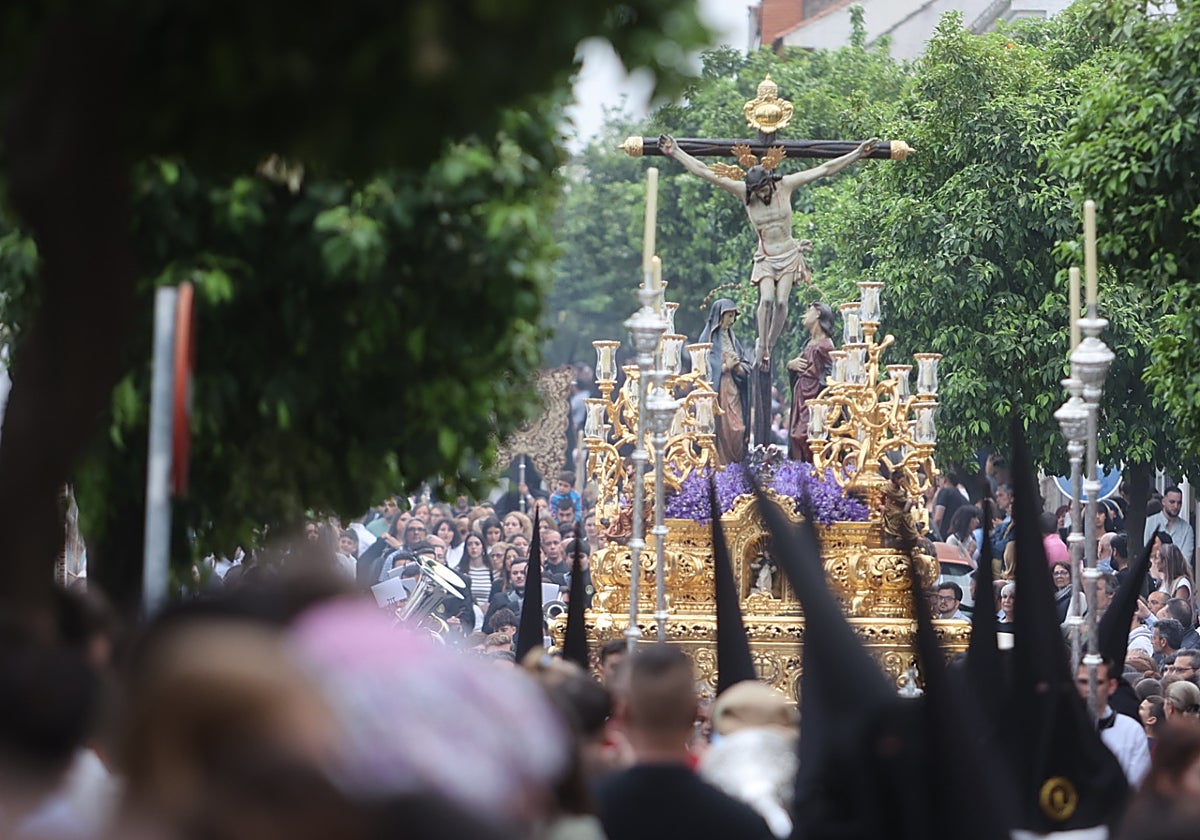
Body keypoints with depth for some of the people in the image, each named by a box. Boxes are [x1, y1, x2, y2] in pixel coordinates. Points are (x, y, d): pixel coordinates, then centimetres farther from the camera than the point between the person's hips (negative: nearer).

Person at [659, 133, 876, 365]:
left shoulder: (785, 185, -8)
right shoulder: (743, 191, -9)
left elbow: (825, 170, -5)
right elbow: (704, 173, -11)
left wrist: (857, 154, -7)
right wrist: (676, 153, -14)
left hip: (789, 254, 1)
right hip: (765, 257, -1)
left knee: (781, 302, -11)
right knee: (766, 298, -22)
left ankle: (769, 346, 4)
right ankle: (761, 346, -10)